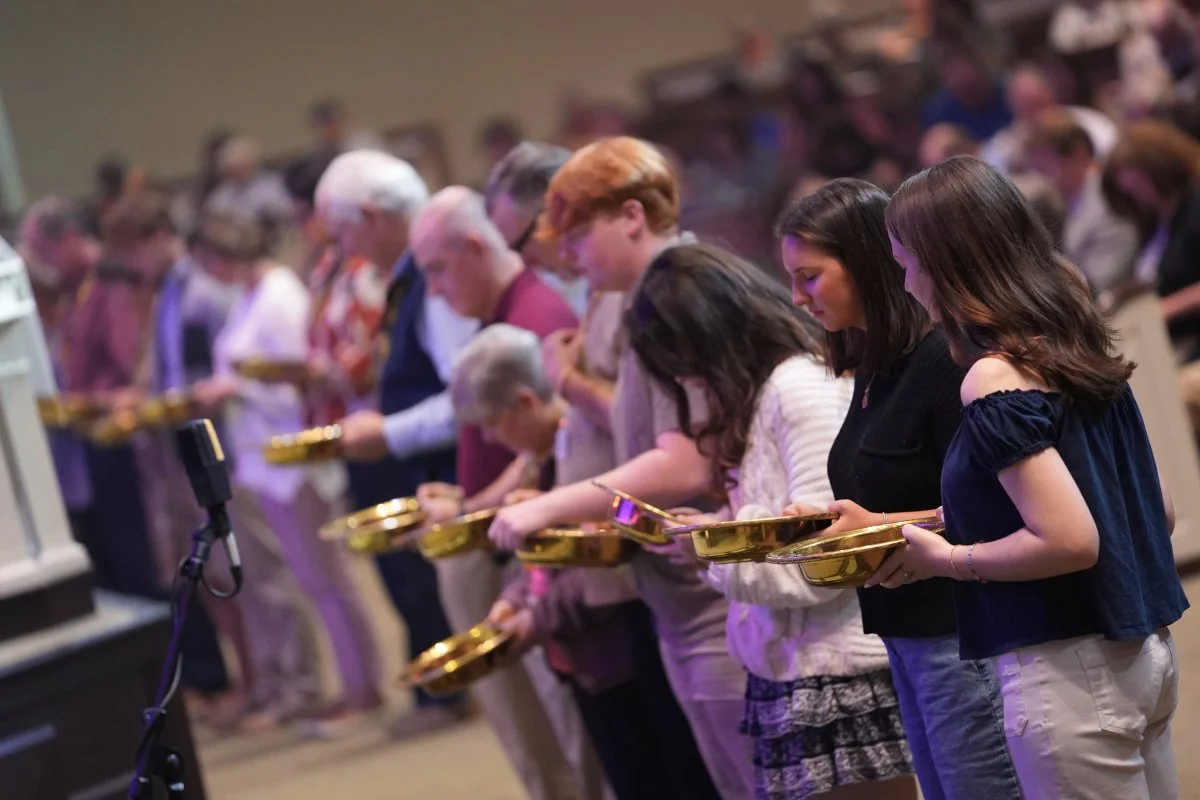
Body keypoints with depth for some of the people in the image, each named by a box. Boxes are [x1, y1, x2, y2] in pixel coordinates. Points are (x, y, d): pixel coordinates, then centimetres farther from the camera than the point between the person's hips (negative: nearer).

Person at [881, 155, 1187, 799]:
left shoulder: (995, 380, -16)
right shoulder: (1080, 350, 8)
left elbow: (1070, 540, -24)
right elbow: (1158, 513, 14)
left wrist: (946, 559, -10)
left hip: (1068, 670, -8)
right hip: (1145, 651, 8)